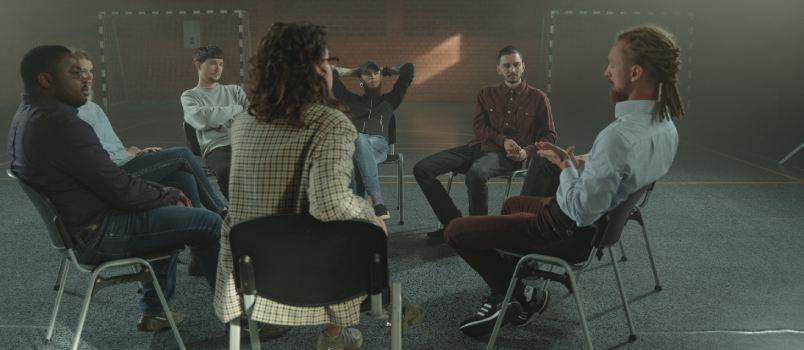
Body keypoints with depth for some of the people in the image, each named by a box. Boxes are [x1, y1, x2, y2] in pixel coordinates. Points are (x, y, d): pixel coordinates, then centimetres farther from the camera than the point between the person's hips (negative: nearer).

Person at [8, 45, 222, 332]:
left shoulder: (27, 117, 9)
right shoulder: (58, 122, -24)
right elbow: (119, 188, -22)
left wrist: (164, 193, 6)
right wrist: (170, 196, -4)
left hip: (75, 226, 11)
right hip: (99, 233, -11)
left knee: (168, 213, 28)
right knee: (209, 223, -8)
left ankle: (154, 310, 28)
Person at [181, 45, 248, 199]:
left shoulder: (234, 90, 30)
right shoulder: (189, 96, 19)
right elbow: (203, 117, -4)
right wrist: (237, 109, 4)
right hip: (217, 147, -3)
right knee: (227, 172, -40)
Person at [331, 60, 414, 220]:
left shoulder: (390, 99, 30)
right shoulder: (352, 99, 32)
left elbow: (408, 68, 27)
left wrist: (386, 70, 37)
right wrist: (354, 72, 41)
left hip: (378, 143, 0)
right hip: (351, 142, 1)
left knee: (355, 158, -38)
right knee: (359, 140, -40)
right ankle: (378, 201, -53)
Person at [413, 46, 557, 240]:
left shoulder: (538, 98, 8)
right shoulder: (487, 94, 16)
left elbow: (549, 136, 10)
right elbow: (479, 126, 6)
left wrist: (526, 152, -9)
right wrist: (503, 140, -12)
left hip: (507, 156, -5)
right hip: (478, 146, 5)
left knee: (476, 173, -41)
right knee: (422, 169, -13)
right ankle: (454, 223, -6)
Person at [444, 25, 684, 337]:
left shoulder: (619, 136, -35)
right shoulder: (665, 126, -4)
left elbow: (582, 211, -30)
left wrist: (567, 167, -14)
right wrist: (575, 162, 2)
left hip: (572, 232, -10)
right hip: (603, 223, 10)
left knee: (456, 231, -4)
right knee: (513, 204, 34)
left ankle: (512, 295, 14)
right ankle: (508, 295, 29)